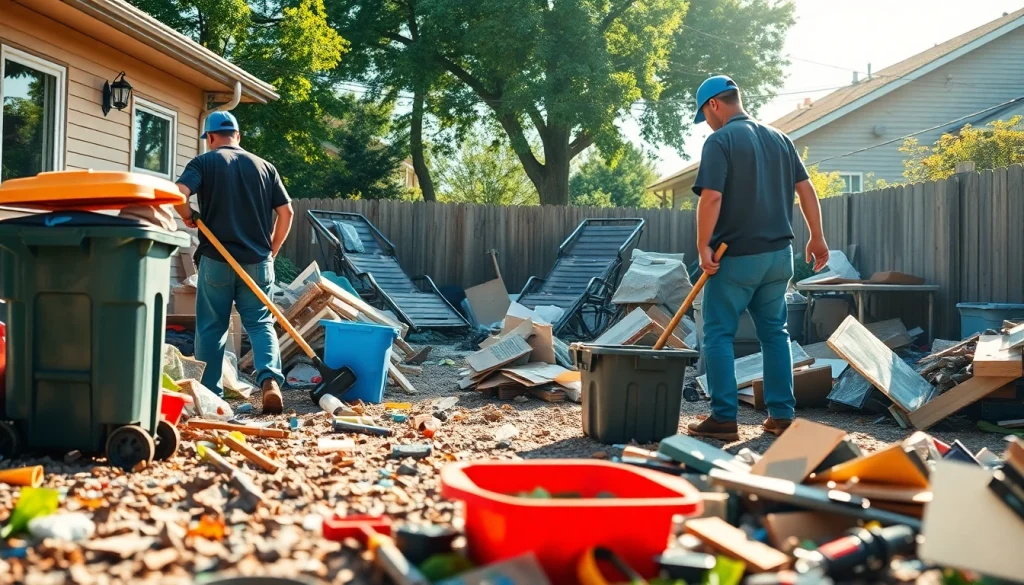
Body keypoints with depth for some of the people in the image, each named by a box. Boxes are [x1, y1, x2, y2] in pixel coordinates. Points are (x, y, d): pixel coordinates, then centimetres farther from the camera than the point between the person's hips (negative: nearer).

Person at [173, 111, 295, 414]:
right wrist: (271, 250, 16)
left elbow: (178, 193, -17)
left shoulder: (204, 163, 1)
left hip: (216, 259, -2)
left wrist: (188, 217, 3)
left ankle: (209, 393, 12)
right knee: (261, 323, 6)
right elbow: (286, 212, 8)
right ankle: (270, 380, -15)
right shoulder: (264, 166, 10)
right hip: (257, 261, 2)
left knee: (212, 328, 8)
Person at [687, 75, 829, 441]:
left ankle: (724, 418, -1)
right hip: (778, 254, 7)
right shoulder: (779, 138, 12)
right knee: (775, 333, 14)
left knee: (719, 335, 2)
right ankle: (781, 415, 15)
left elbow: (711, 197, -19)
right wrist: (817, 238, 15)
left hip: (735, 256, -6)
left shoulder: (720, 140, -9)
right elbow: (806, 189, 10)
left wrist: (703, 247, -14)